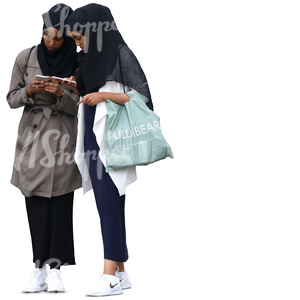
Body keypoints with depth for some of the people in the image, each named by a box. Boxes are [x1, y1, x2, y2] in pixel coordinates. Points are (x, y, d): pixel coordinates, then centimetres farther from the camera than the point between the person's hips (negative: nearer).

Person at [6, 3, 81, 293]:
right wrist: (28, 91, -13)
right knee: (35, 202, 0)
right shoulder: (25, 58, 1)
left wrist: (62, 94, -18)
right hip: (32, 136, 1)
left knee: (61, 202, -4)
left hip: (63, 137, -1)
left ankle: (54, 268, -2)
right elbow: (11, 99, 7)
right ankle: (40, 269, 2)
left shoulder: (77, 63, -2)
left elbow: (80, 106, 0)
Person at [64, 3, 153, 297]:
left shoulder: (120, 53, -8)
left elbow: (143, 95, -11)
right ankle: (120, 273, 12)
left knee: (108, 204, -11)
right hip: (93, 140, 8)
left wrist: (103, 95, -17)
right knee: (109, 206, 7)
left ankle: (110, 275, -11)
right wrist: (76, 88, 2)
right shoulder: (89, 57, 14)